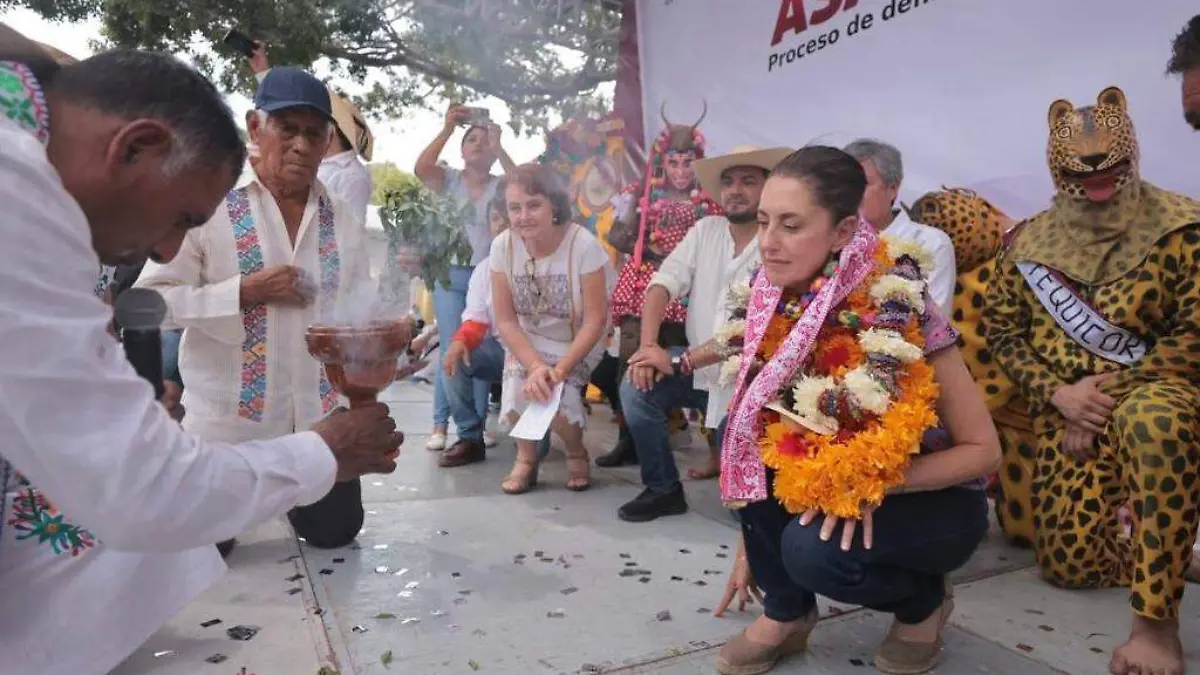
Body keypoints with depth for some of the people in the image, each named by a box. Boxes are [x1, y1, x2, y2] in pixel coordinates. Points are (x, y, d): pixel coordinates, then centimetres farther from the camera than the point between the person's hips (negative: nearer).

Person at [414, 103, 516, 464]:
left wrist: (498, 147, -17)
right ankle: (440, 424, 2)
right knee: (452, 349, -5)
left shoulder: (500, 186, 8)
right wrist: (447, 128, -16)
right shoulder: (449, 180, 7)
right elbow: (421, 169, -12)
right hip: (451, 275, 0)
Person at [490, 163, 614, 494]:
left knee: (555, 398, -25)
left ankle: (577, 453, 9)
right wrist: (536, 366, -26)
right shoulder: (502, 246, -15)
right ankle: (526, 457, 7)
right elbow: (505, 320, -11)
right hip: (527, 343, 2)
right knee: (519, 392, -24)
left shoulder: (583, 244, -24)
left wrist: (560, 370, -29)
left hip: (577, 345, -2)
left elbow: (595, 320, -20)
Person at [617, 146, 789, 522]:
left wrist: (678, 361, -24)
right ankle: (663, 490, 1)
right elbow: (663, 284, -4)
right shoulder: (706, 229, 3)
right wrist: (648, 348, -20)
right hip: (697, 366, 5)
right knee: (635, 388, -18)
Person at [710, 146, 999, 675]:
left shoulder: (899, 312, -25)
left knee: (815, 551, -32)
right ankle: (785, 611, -2)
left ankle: (924, 601, 3)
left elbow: (983, 449, -17)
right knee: (742, 429, -21)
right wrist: (752, 542, 2)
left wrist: (872, 485, -29)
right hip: (829, 491, 5)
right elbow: (748, 438, 0)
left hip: (933, 498, -5)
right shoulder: (769, 308, -10)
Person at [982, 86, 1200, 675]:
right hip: (1066, 416, 4)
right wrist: (1057, 393, -12)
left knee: (1150, 417, -43)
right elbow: (1002, 328, 3)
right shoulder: (1031, 241, 4)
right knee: (1069, 565, -3)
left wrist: (1115, 392, -17)